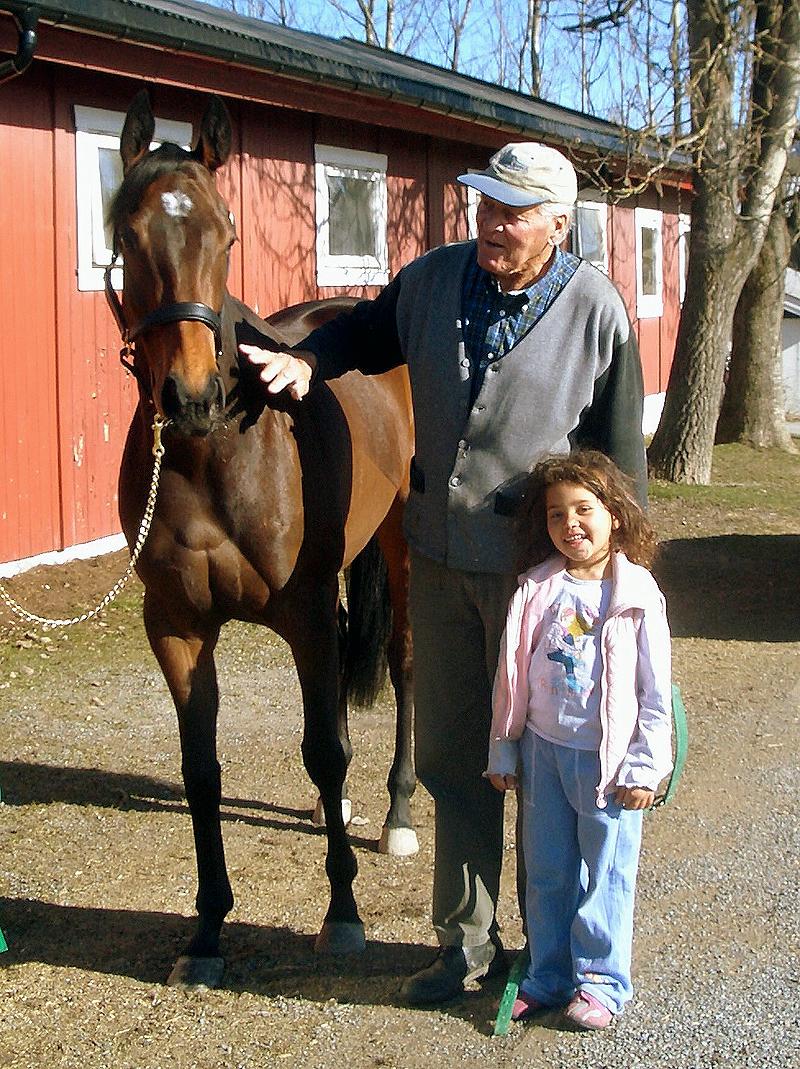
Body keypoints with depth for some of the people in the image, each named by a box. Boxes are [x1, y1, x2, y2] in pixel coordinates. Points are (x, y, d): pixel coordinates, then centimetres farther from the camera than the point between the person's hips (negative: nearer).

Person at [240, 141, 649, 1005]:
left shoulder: (596, 311, -10)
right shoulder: (434, 278, 0)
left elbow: (620, 463, -6)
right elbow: (369, 332, 20)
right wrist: (306, 361, -1)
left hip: (536, 562, -4)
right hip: (439, 558, 5)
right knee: (449, 755, 12)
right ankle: (468, 941, 28)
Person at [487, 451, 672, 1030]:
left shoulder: (637, 596, -9)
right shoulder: (537, 590, -1)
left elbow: (656, 693, -6)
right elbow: (512, 675, 7)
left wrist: (644, 766, -8)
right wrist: (503, 748, 10)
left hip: (607, 759, -3)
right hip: (543, 749, 4)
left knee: (605, 875, 6)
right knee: (546, 872, 13)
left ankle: (600, 982, 21)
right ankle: (547, 977, 27)